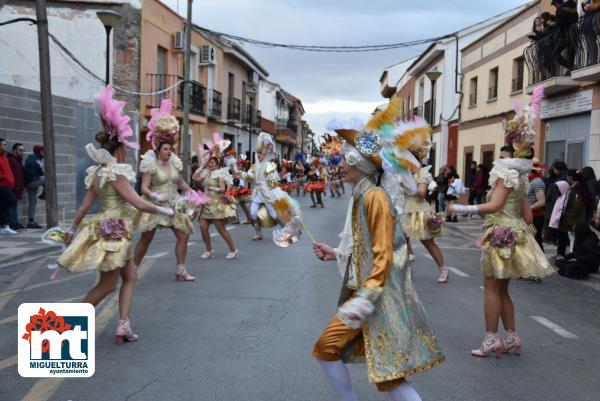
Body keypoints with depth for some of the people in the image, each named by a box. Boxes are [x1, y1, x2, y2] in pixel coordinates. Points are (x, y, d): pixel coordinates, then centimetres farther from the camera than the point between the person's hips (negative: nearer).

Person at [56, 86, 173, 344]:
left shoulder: (97, 172, 8)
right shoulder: (116, 173, -18)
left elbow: (83, 207, 9)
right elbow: (139, 204, -23)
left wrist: (73, 231, 16)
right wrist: (165, 210, -10)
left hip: (106, 230, 9)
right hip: (114, 232, -9)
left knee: (130, 276, 14)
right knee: (107, 284, 5)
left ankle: (123, 327, 12)